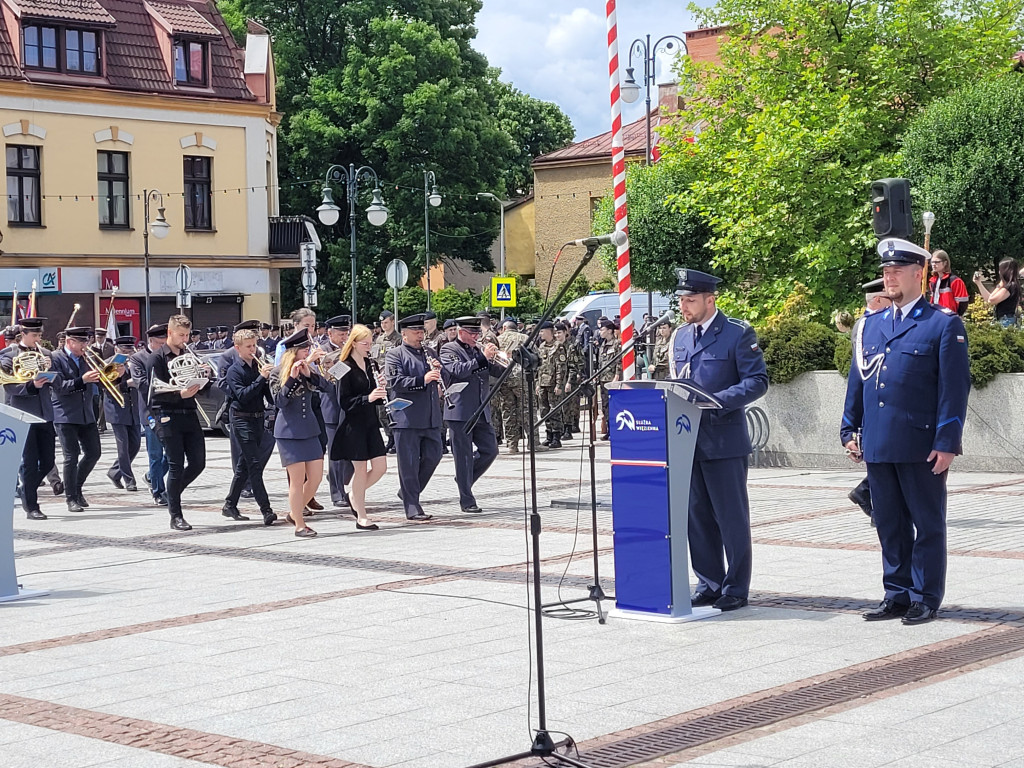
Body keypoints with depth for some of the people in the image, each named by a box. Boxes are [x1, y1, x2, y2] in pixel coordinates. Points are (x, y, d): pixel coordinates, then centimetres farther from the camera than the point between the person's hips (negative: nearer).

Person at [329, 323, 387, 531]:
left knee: (380, 466, 2)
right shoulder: (345, 368, -10)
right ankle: (361, 517, 8)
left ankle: (354, 495, 26)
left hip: (370, 423, 7)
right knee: (361, 468, -2)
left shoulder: (370, 365, 11)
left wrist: (381, 391, -7)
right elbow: (343, 402, -15)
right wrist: (367, 398, -25)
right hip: (353, 424, -7)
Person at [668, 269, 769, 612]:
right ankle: (709, 584, 19)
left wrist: (717, 402, -21)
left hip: (724, 441, -6)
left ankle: (736, 588, 8)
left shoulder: (738, 333, -5)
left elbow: (757, 381, -10)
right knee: (697, 516, 9)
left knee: (732, 517, 0)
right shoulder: (680, 336, 13)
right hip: (688, 441, 6)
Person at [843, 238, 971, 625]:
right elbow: (857, 379, 17)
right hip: (878, 445, 6)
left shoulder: (945, 324, -3)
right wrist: (850, 429, 11)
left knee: (927, 524, 3)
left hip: (922, 445, -6)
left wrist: (946, 443, -13)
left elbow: (955, 387, -7)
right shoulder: (871, 324, 14)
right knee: (889, 525, 12)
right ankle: (897, 594, 21)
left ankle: (926, 598, 11)